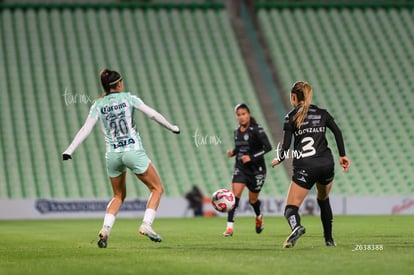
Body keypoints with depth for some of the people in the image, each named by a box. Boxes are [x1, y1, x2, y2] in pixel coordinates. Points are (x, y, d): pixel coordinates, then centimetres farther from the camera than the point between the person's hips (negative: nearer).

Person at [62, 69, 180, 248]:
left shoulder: (98, 105, 4)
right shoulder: (128, 98, 0)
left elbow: (86, 129, -6)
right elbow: (152, 114, 1)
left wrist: (69, 150, -6)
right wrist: (172, 127, 13)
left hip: (113, 155, 4)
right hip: (134, 151, -4)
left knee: (119, 196, 21)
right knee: (157, 188, 10)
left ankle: (106, 228, 0)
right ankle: (146, 225, -8)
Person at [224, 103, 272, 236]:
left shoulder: (256, 129, -14)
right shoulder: (237, 131, 5)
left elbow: (267, 147, -19)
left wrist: (252, 157, -25)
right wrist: (233, 152, -2)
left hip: (256, 169, -4)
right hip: (240, 167, 4)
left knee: (253, 199, 10)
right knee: (235, 194, -16)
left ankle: (259, 217, 44)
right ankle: (230, 227, -18)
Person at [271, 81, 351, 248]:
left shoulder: (291, 117, 3)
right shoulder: (322, 113, 14)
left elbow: (285, 147, -1)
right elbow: (337, 132, 0)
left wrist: (278, 160, 18)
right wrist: (342, 156, 3)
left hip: (304, 167, -4)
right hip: (326, 164, 4)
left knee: (290, 209, -4)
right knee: (323, 199, 30)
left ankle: (296, 227, -38)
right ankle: (329, 239, 29)